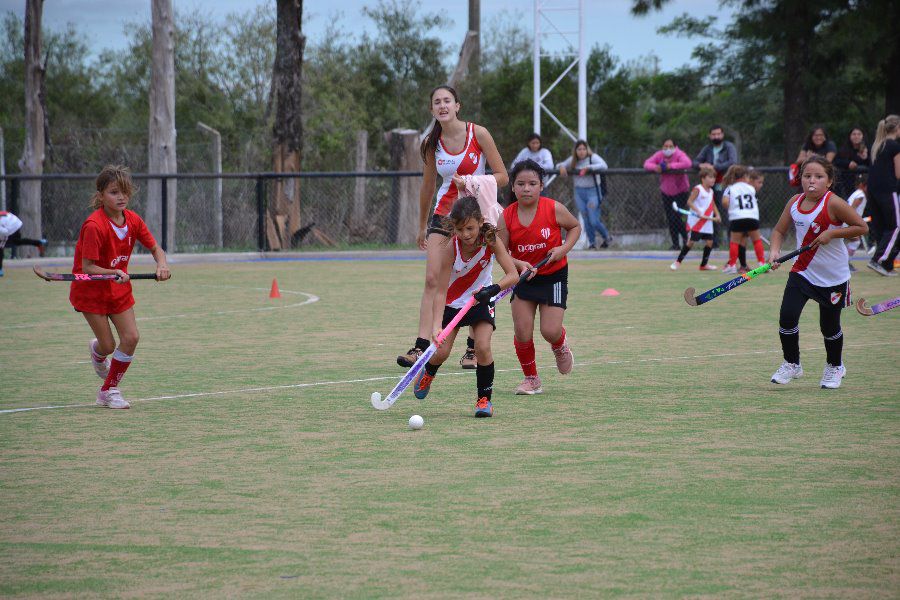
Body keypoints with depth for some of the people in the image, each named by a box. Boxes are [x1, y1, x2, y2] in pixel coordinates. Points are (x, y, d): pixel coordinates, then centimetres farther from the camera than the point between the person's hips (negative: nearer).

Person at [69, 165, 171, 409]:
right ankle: (97, 352, 35)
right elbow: (87, 266, -24)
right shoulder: (94, 226, -25)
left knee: (131, 337, -6)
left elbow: (155, 248, 3)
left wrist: (162, 264, -19)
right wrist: (113, 273, -39)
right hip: (91, 290, -5)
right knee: (108, 345, -6)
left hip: (119, 288, 5)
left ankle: (109, 390, 12)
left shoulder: (133, 220, -6)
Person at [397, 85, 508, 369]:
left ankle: (474, 348, 13)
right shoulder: (432, 143, 0)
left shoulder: (478, 134, -9)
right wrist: (422, 226, 19)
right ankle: (421, 346, -15)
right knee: (432, 279, -9)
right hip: (443, 214, 2)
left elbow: (502, 176, -6)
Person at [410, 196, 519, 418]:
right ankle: (428, 373, 33)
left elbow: (513, 275, -26)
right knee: (442, 352, -4)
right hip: (452, 302, 0)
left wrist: (493, 289, -45)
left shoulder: (491, 241, -24)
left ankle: (484, 399, -1)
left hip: (481, 300, 0)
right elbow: (441, 292, -26)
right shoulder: (450, 248, -27)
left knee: (483, 348, -19)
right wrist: (437, 325, -37)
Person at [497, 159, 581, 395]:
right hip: (523, 277, 2)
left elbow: (575, 226, 4)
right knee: (522, 332, -6)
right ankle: (531, 379, 15)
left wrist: (564, 248, -12)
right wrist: (519, 264, -24)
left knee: (550, 331, -10)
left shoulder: (554, 209, -14)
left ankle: (560, 346, 30)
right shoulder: (507, 217, -10)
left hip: (554, 276, -2)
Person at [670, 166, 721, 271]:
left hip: (708, 222, 7)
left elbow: (713, 205, 21)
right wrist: (698, 212, -27)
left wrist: (717, 215, 6)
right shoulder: (697, 189, -12)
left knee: (709, 241, 3)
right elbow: (689, 202, -17)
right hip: (696, 221, -7)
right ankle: (678, 262, 1)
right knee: (691, 241, -9)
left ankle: (704, 264, 16)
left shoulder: (711, 191, 12)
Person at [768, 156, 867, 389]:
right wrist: (774, 251, -12)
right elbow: (779, 230, 7)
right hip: (802, 272, 4)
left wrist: (831, 233, -23)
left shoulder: (833, 204, -18)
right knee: (787, 317, -10)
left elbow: (862, 227, -15)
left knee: (829, 326, 8)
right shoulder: (795, 202, -3)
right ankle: (791, 364, 10)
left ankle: (834, 367, 34)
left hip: (833, 276, -4)